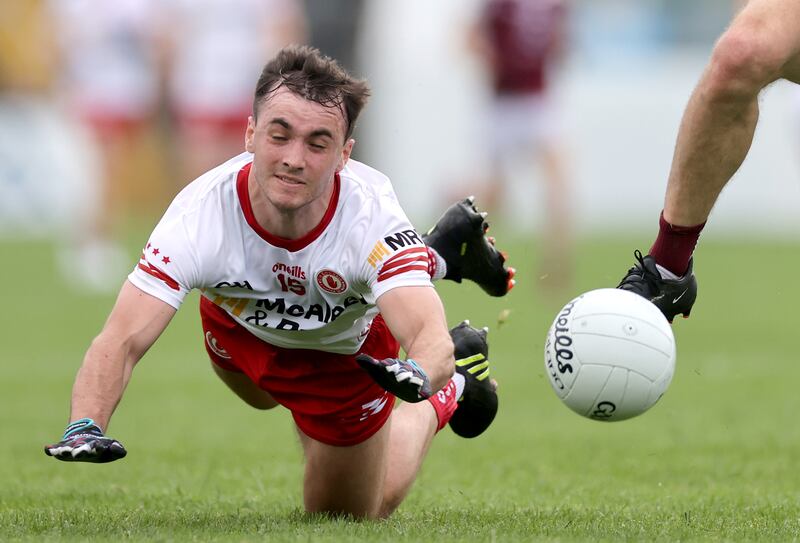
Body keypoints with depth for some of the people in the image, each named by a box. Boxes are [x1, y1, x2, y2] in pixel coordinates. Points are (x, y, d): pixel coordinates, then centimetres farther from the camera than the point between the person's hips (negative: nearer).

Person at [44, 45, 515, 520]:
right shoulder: (201, 214, -42)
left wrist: (418, 375, -79)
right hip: (238, 326, 2)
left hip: (345, 351, -2)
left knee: (351, 514, 15)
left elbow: (432, 337, -53)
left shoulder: (371, 216, -43)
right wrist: (84, 428, -65)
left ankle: (452, 391, 38)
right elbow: (121, 340, -45)